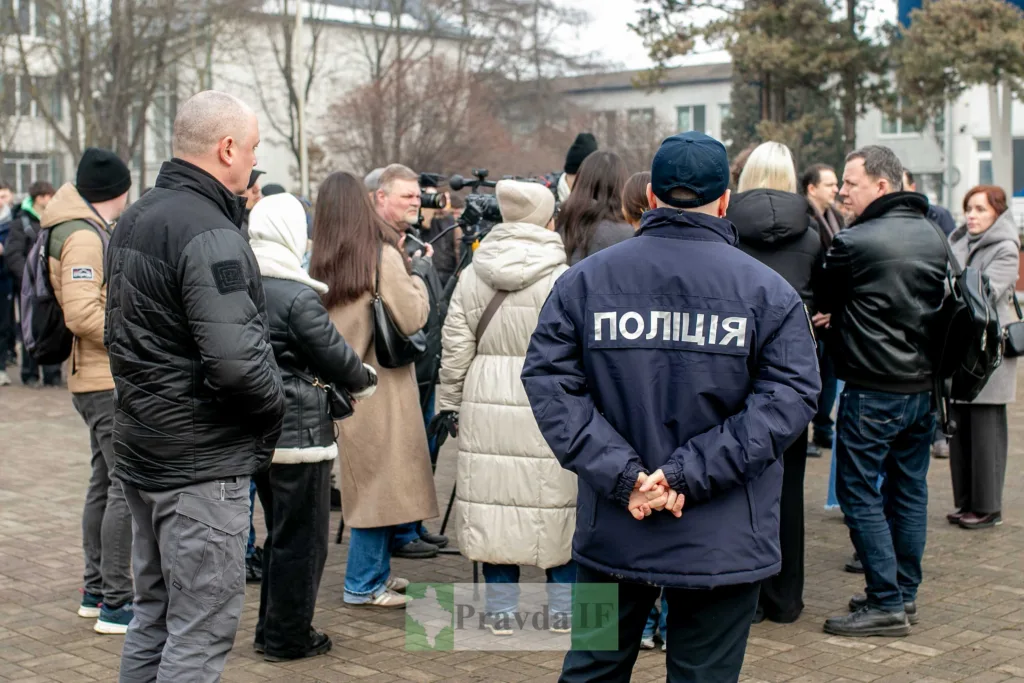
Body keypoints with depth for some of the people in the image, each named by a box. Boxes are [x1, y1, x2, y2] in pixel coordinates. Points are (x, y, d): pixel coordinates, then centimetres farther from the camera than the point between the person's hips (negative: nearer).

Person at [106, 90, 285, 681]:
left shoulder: (135, 218, 11)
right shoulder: (209, 234, -20)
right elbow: (236, 360, -28)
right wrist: (276, 403, -9)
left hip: (143, 449, 10)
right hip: (203, 461, -10)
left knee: (154, 616, 20)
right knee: (200, 634, -1)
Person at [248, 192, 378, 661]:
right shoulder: (298, 297, -18)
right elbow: (334, 354, -14)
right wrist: (365, 381, 6)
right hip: (300, 430, -8)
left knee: (278, 532, 20)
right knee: (302, 538, 4)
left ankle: (271, 630, 28)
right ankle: (289, 637, 12)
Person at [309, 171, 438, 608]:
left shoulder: (320, 263, 3)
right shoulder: (383, 256, -12)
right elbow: (412, 319, -13)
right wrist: (415, 274, 2)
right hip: (380, 385, -6)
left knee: (364, 480, 16)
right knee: (380, 482, 2)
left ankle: (375, 573, 27)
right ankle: (363, 585, 9)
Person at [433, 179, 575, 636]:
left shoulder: (472, 277, 4)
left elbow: (456, 348, 7)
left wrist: (449, 401, 15)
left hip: (488, 408, 3)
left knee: (494, 498, 9)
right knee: (558, 502, 8)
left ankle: (501, 609, 15)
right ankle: (563, 607, 16)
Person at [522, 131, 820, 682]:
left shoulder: (584, 279, -1)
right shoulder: (769, 291, -4)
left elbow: (548, 380, -9)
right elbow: (789, 397, -13)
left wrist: (623, 474, -14)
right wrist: (687, 474, -17)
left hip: (612, 533, 2)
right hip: (724, 542, -1)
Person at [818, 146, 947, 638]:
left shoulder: (853, 243, -16)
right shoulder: (934, 237, 8)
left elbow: (821, 302, -3)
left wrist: (832, 320, 20)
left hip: (872, 390, -8)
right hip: (922, 385, 8)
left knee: (858, 491, 0)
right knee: (909, 490, 14)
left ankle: (886, 605, 0)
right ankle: (905, 593, 23)